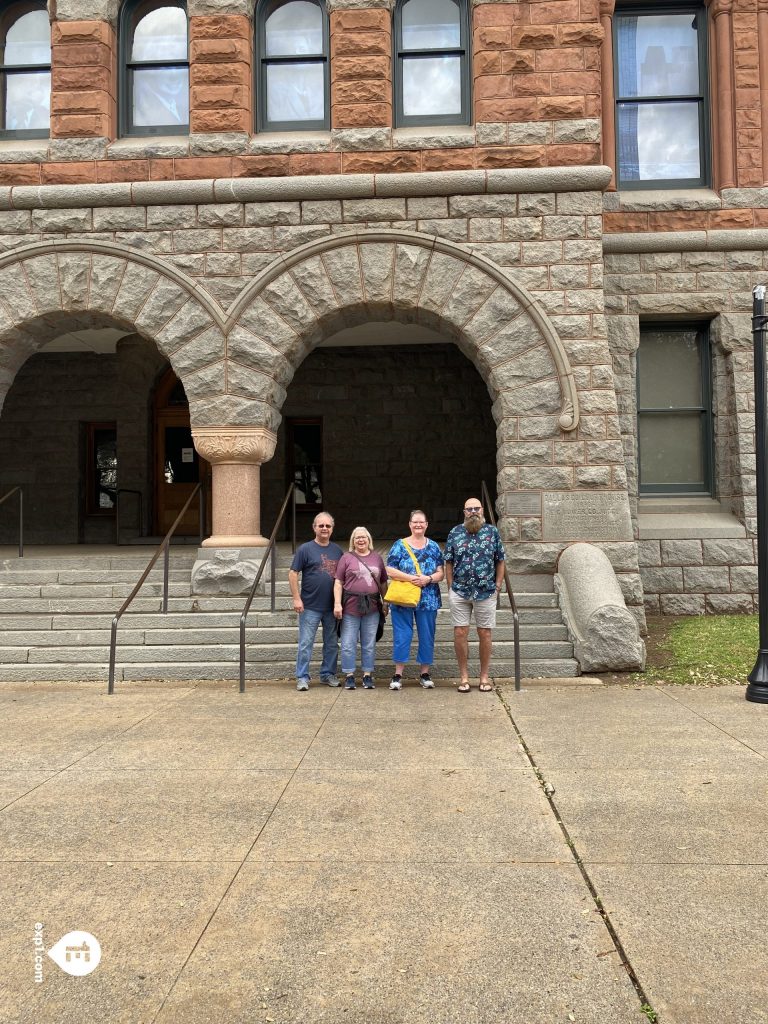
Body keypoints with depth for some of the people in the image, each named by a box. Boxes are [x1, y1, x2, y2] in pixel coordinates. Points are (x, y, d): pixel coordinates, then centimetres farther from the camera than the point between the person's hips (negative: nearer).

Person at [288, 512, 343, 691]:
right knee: (306, 643, -1)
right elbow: (293, 573, -6)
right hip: (310, 607, -4)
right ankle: (302, 677, 7)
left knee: (332, 643, 12)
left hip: (333, 607, 4)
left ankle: (328, 674, 25)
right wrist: (296, 598, -12)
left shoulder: (337, 550, 9)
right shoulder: (305, 549, -4)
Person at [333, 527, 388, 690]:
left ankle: (367, 675, 16)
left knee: (369, 644, 7)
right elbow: (338, 583, 0)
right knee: (348, 644, 1)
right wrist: (337, 604, -9)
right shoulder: (346, 557, 4)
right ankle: (349, 676, 11)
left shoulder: (377, 558, 12)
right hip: (350, 607, -2)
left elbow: (383, 583, 16)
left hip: (372, 608, 2)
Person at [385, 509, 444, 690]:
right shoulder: (399, 545, 1)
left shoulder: (434, 547, 8)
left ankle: (425, 673, 18)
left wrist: (428, 578, -15)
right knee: (402, 635, 0)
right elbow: (390, 571, -6)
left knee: (427, 636, 6)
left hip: (428, 600, 2)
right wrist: (410, 577, -19)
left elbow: (440, 573, 5)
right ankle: (398, 674, 8)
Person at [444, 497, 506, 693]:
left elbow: (500, 561, 5)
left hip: (486, 594, 0)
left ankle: (484, 677, 18)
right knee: (460, 633, 1)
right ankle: (464, 677, 13)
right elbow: (449, 563, 6)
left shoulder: (492, 532, 2)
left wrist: (498, 586, 0)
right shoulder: (455, 533, 3)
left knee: (485, 634, 5)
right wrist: (451, 587, 0)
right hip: (459, 593, 1)